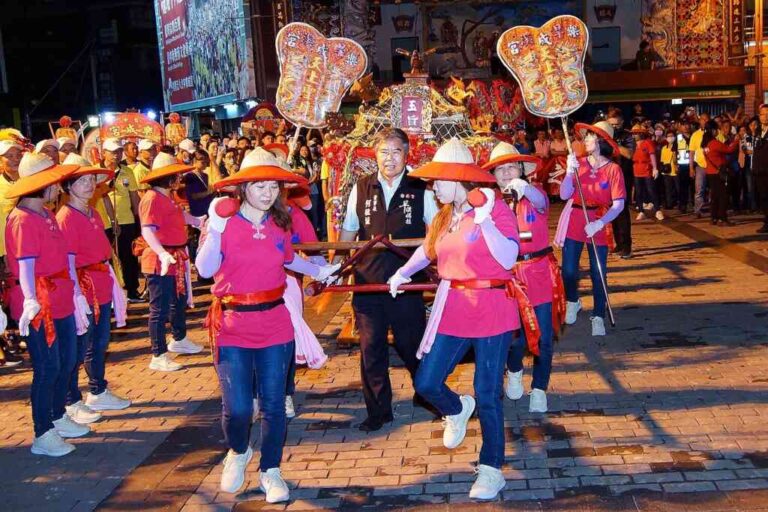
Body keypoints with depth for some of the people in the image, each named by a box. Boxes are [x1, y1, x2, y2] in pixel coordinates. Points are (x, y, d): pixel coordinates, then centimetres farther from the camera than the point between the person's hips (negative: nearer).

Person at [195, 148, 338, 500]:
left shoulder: (279, 224, 3)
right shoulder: (225, 223, -8)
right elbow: (205, 270, -18)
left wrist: (317, 271, 18)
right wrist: (214, 229, -26)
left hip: (274, 325, 3)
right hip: (233, 327, -3)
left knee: (274, 404, 7)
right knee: (237, 408, -6)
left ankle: (270, 471, 25)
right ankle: (238, 452, 28)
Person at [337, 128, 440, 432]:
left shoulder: (420, 190, -1)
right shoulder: (361, 189, 5)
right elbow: (348, 232, 13)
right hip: (367, 282, 2)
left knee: (412, 344, 9)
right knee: (370, 347, 4)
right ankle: (378, 410, 18)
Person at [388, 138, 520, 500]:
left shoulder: (495, 209, -11)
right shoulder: (445, 216, 10)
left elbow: (508, 259, -21)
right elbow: (429, 249, 28)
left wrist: (483, 219, -26)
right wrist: (403, 272, 23)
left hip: (492, 314, -6)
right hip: (452, 313, 6)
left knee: (487, 395, 1)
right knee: (426, 382, 4)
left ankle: (491, 469, 18)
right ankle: (457, 410, 39)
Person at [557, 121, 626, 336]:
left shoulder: (613, 169, -9)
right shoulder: (579, 163, -3)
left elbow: (619, 204, -13)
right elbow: (564, 195, -7)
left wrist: (599, 223, -25)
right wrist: (570, 171, -20)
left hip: (599, 223, -2)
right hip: (573, 221, 2)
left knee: (598, 273, 0)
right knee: (569, 270, 4)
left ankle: (598, 317, 16)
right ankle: (572, 302, 35)